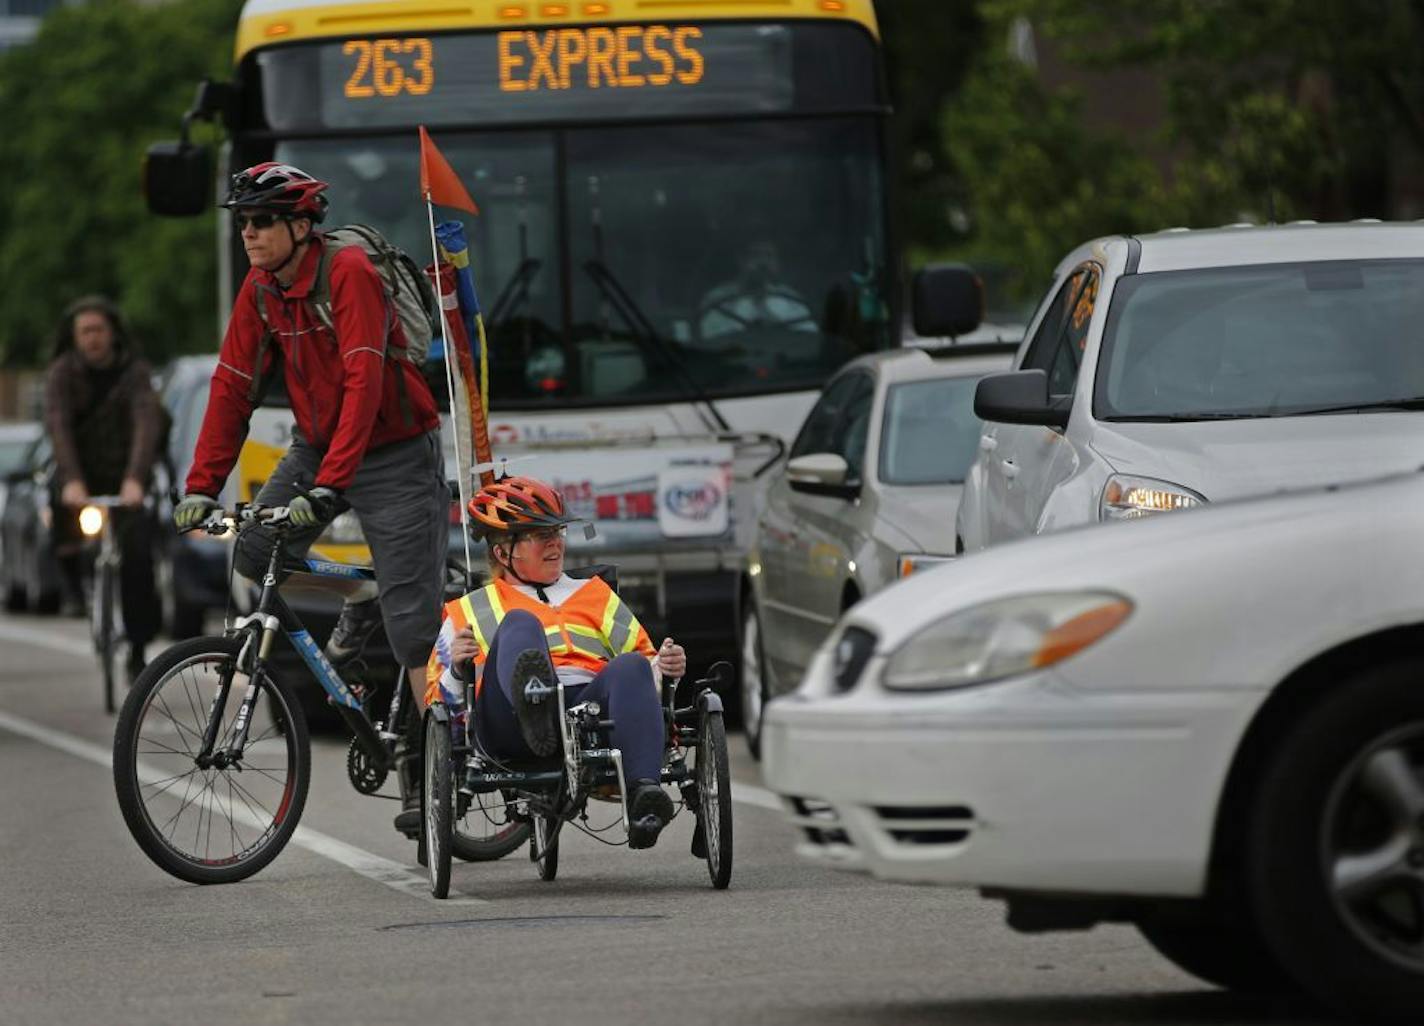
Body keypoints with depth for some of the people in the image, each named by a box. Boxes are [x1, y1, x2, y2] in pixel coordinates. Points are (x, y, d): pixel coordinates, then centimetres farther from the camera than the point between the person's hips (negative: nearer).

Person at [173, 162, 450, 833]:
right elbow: (233, 387, 0)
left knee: (411, 619, -11)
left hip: (394, 455, -7)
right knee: (252, 559, -9)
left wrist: (329, 485, -37)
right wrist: (202, 486, -7)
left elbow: (364, 384, -30)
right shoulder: (260, 291, -1)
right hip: (316, 447, 7)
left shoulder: (349, 274, -23)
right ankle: (358, 604, 17)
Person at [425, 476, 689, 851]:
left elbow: (642, 658, 28)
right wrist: (458, 670, -1)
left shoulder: (596, 595, 36)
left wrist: (662, 666, 4)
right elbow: (437, 701, 21)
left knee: (632, 666, -31)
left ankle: (643, 797, -53)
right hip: (510, 729, -2)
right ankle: (533, 709, -66)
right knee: (520, 623, -28)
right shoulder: (470, 611, 30)